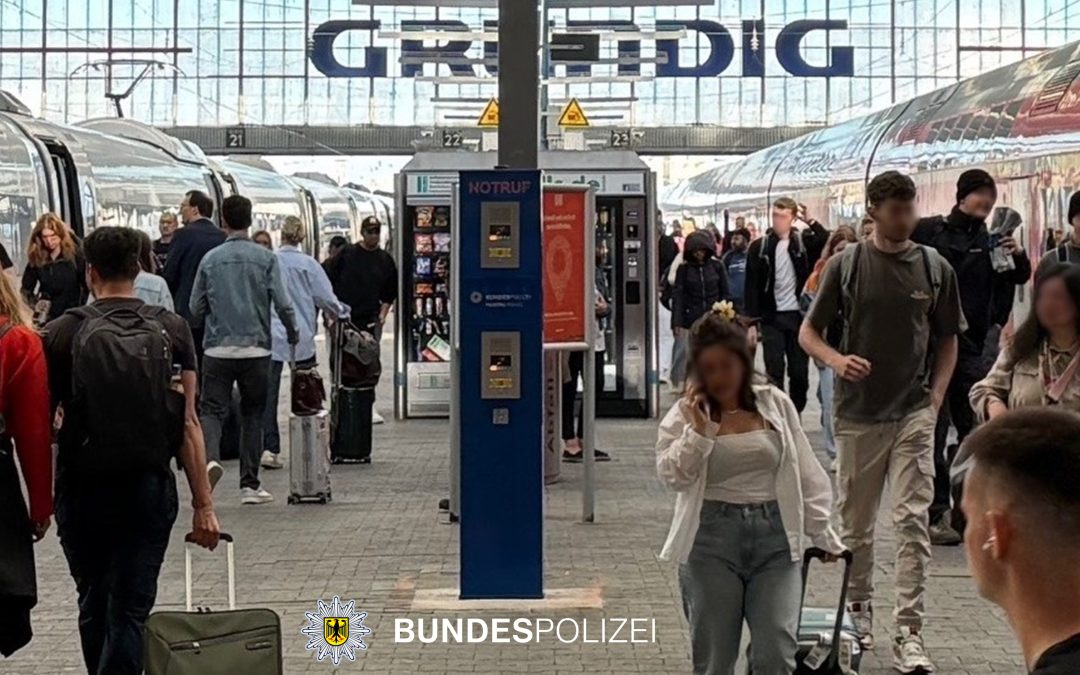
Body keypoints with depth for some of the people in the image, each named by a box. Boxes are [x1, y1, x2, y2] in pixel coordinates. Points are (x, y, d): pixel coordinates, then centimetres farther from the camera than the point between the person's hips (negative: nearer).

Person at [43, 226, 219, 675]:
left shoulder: (63, 333, -4)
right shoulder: (171, 330, -2)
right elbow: (188, 425, -4)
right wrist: (203, 505, -1)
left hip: (82, 491, 0)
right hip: (149, 489, 0)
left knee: (94, 606, 19)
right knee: (130, 612, 2)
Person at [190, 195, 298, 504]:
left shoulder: (210, 259, 2)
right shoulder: (266, 258, -2)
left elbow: (195, 309, 6)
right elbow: (283, 304, -7)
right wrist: (293, 334, 11)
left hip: (217, 349, 0)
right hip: (256, 349, 0)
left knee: (212, 410, 3)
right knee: (252, 413, 11)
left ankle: (208, 460, -26)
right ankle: (249, 484, 12)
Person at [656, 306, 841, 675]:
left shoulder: (776, 404, 5)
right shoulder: (685, 414, 1)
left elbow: (805, 473, 9)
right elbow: (672, 475, -10)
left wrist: (821, 533, 10)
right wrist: (698, 430, -17)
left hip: (774, 536, 1)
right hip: (711, 541, -1)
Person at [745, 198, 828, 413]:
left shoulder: (804, 242, 3)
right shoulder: (759, 247, 1)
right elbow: (752, 288, 0)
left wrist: (810, 220, -17)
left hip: (799, 315, 1)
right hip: (772, 317, -1)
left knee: (799, 371, 6)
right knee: (774, 371, -2)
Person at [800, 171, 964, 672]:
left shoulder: (935, 268, 3)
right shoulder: (847, 264, 0)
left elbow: (947, 340, 13)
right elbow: (808, 333, 4)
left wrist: (935, 397, 1)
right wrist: (837, 361, -16)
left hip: (914, 414, 0)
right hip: (857, 413, 0)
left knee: (913, 522, -7)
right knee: (854, 523, 11)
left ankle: (908, 634, -5)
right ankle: (858, 608, 31)